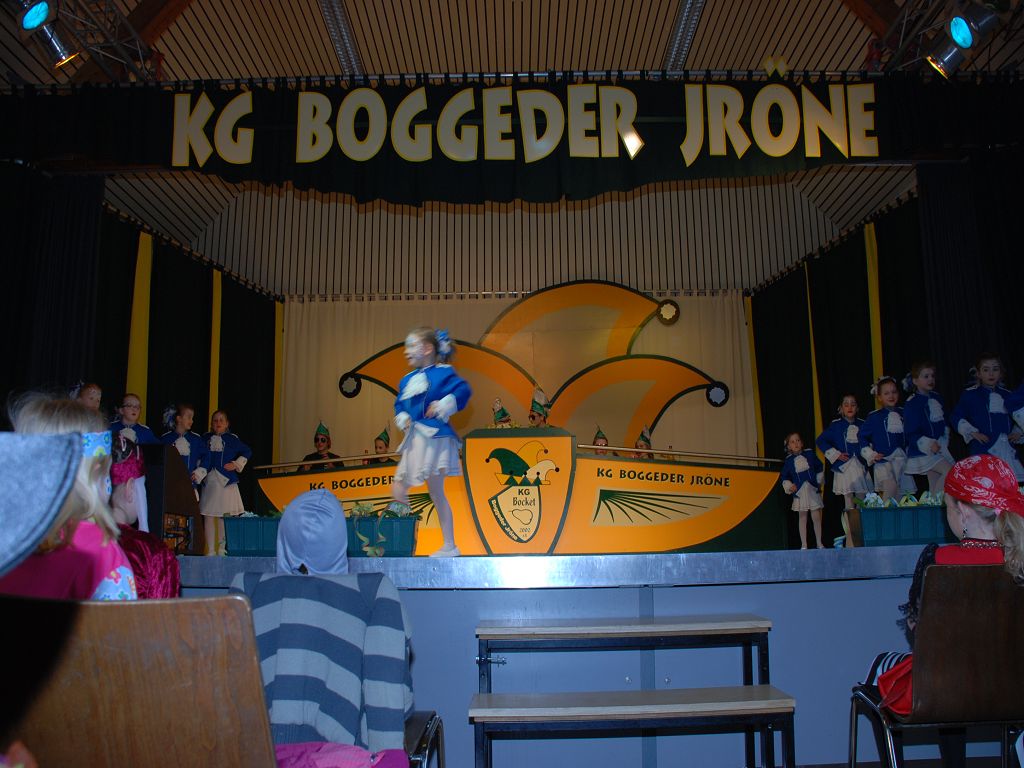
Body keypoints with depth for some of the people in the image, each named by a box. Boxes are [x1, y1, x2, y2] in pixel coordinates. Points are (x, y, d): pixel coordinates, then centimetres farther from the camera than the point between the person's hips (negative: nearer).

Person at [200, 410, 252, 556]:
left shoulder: (232, 439, 0)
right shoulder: (205, 438, 8)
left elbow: (247, 452, 6)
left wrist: (236, 464, -3)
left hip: (226, 482, -2)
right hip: (209, 482, 3)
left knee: (224, 517, -1)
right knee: (208, 516, 1)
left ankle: (222, 549, 7)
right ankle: (210, 550, 7)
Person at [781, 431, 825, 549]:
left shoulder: (810, 454, 1)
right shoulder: (788, 461, 0)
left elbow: (820, 467, 12)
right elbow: (785, 477, 7)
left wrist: (819, 481, 6)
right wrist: (789, 486, -9)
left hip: (813, 489, 0)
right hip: (799, 492, 0)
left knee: (816, 517, 2)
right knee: (803, 518, 3)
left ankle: (819, 544, 13)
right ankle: (804, 545, 8)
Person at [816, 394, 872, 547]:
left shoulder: (862, 425, 7)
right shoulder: (836, 425, 0)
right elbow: (820, 441, 0)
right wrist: (835, 455, -5)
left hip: (860, 468, 3)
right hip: (844, 469, -3)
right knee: (849, 506, -3)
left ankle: (862, 541, 10)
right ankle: (851, 542, 1)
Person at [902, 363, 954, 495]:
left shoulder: (937, 398, 10)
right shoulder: (911, 404, -14)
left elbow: (943, 421, 23)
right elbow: (911, 433, -16)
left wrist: (945, 439, 10)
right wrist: (929, 444, -27)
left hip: (940, 446, 7)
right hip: (923, 450, -7)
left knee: (935, 483, 7)